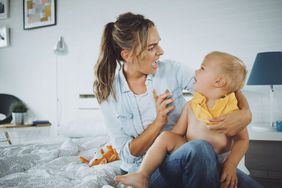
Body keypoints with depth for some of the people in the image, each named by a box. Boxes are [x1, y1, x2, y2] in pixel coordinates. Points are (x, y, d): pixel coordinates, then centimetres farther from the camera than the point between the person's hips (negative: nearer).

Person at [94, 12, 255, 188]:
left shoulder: (171, 70, -4)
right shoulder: (109, 92, -7)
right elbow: (128, 154, -7)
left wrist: (245, 112, -22)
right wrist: (159, 122, -20)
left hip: (185, 156, 3)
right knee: (199, 148, -35)